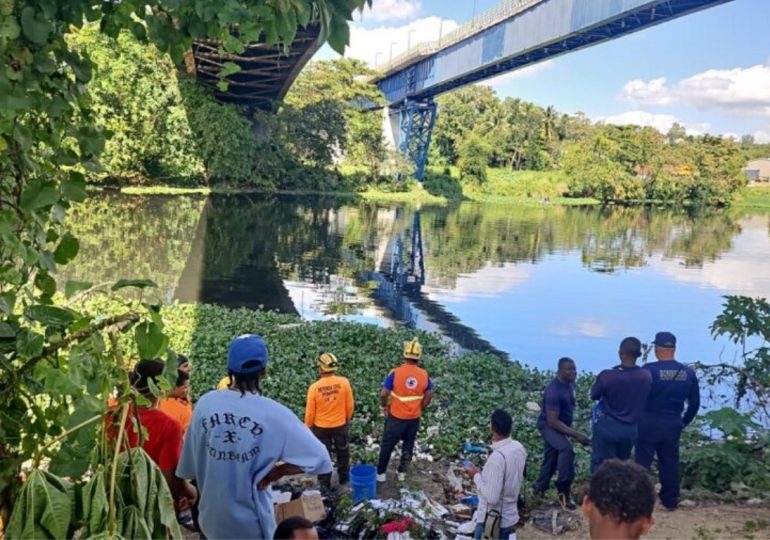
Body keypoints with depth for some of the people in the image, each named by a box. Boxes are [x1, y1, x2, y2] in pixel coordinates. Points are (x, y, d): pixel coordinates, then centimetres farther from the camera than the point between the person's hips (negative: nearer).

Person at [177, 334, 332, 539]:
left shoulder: (205, 404, -9)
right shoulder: (274, 414, -18)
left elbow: (189, 464, 2)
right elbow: (319, 458, -21)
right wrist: (276, 472, -11)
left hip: (212, 519, 4)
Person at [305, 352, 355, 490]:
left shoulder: (314, 387, -23)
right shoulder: (344, 382, -19)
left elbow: (310, 411, -12)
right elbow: (349, 405, -7)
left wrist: (308, 426, 6)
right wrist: (348, 419, 12)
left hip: (321, 427, -1)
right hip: (340, 425, 1)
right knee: (343, 453, 24)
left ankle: (325, 483, 31)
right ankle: (343, 478, 40)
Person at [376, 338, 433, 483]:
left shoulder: (395, 373, -18)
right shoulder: (424, 375, -9)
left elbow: (383, 394, -15)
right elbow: (429, 395, -1)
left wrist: (384, 407, 3)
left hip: (396, 417, -2)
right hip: (414, 418, 2)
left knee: (387, 445, 13)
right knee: (408, 446, 20)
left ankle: (381, 473, 24)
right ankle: (402, 472, 31)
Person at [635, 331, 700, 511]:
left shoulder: (649, 370, -14)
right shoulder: (688, 372, 1)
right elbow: (695, 403, 7)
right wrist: (684, 422, 19)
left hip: (649, 422, -4)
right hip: (673, 424, 4)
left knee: (642, 462, 4)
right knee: (670, 463, 15)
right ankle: (670, 501, 23)